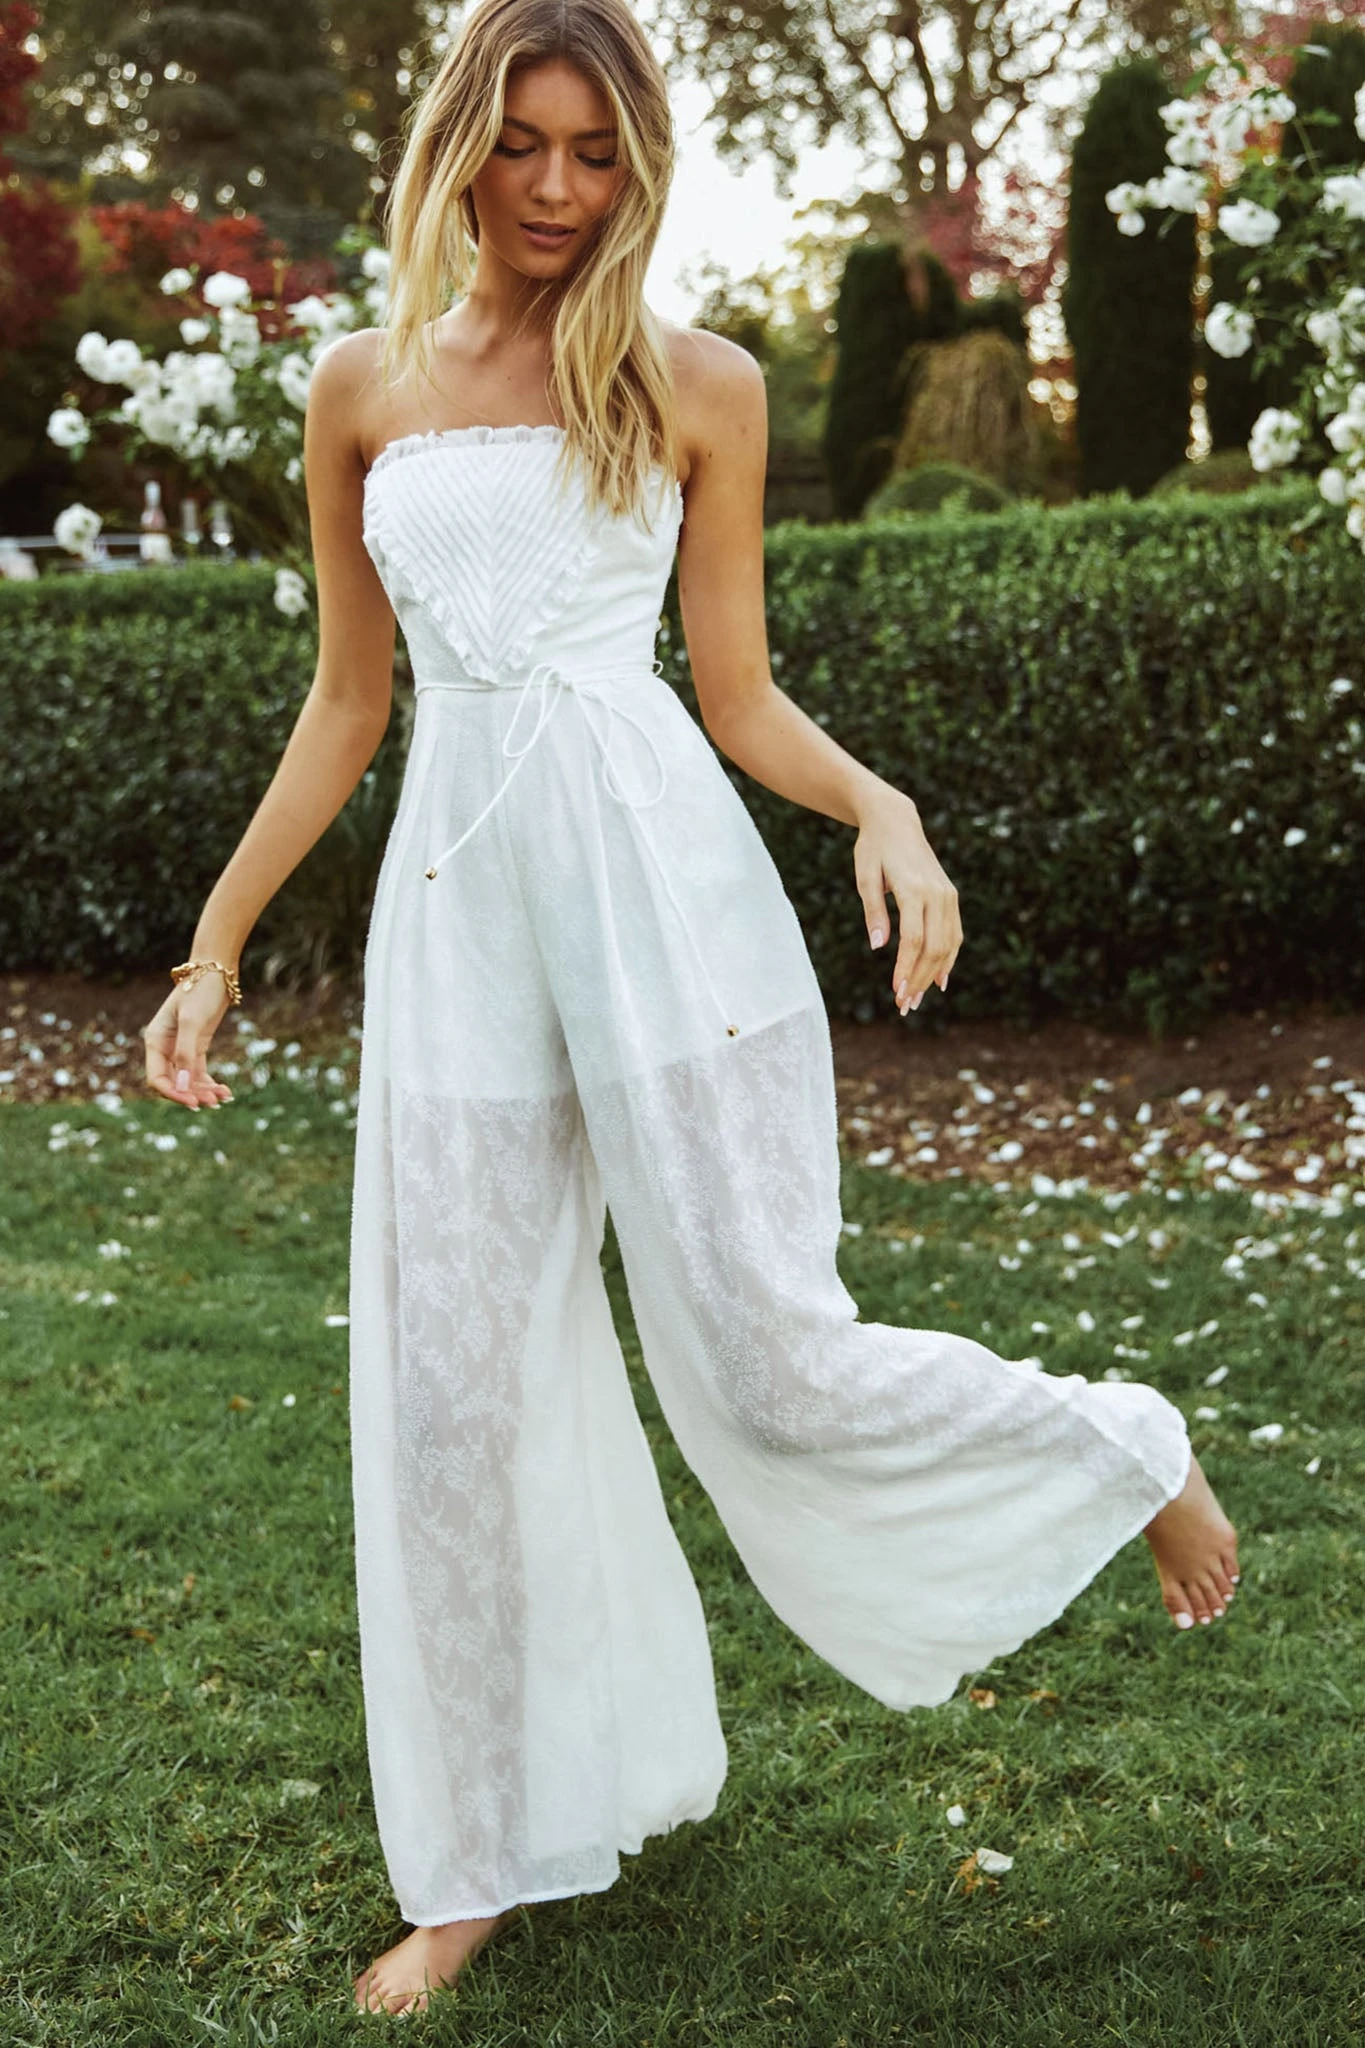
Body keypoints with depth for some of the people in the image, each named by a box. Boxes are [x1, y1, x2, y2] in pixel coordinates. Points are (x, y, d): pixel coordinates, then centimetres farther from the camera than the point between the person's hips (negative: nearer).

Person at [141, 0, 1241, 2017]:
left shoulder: (699, 389, 5)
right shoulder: (362, 390, 12)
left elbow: (740, 698, 6)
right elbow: (346, 705, 16)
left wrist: (880, 804, -14)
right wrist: (215, 946, 14)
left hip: (662, 875, -3)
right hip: (455, 899, 3)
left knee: (769, 1364, -6)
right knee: (454, 1396, 6)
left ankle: (1128, 1458, 23)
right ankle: (494, 1855, 24)